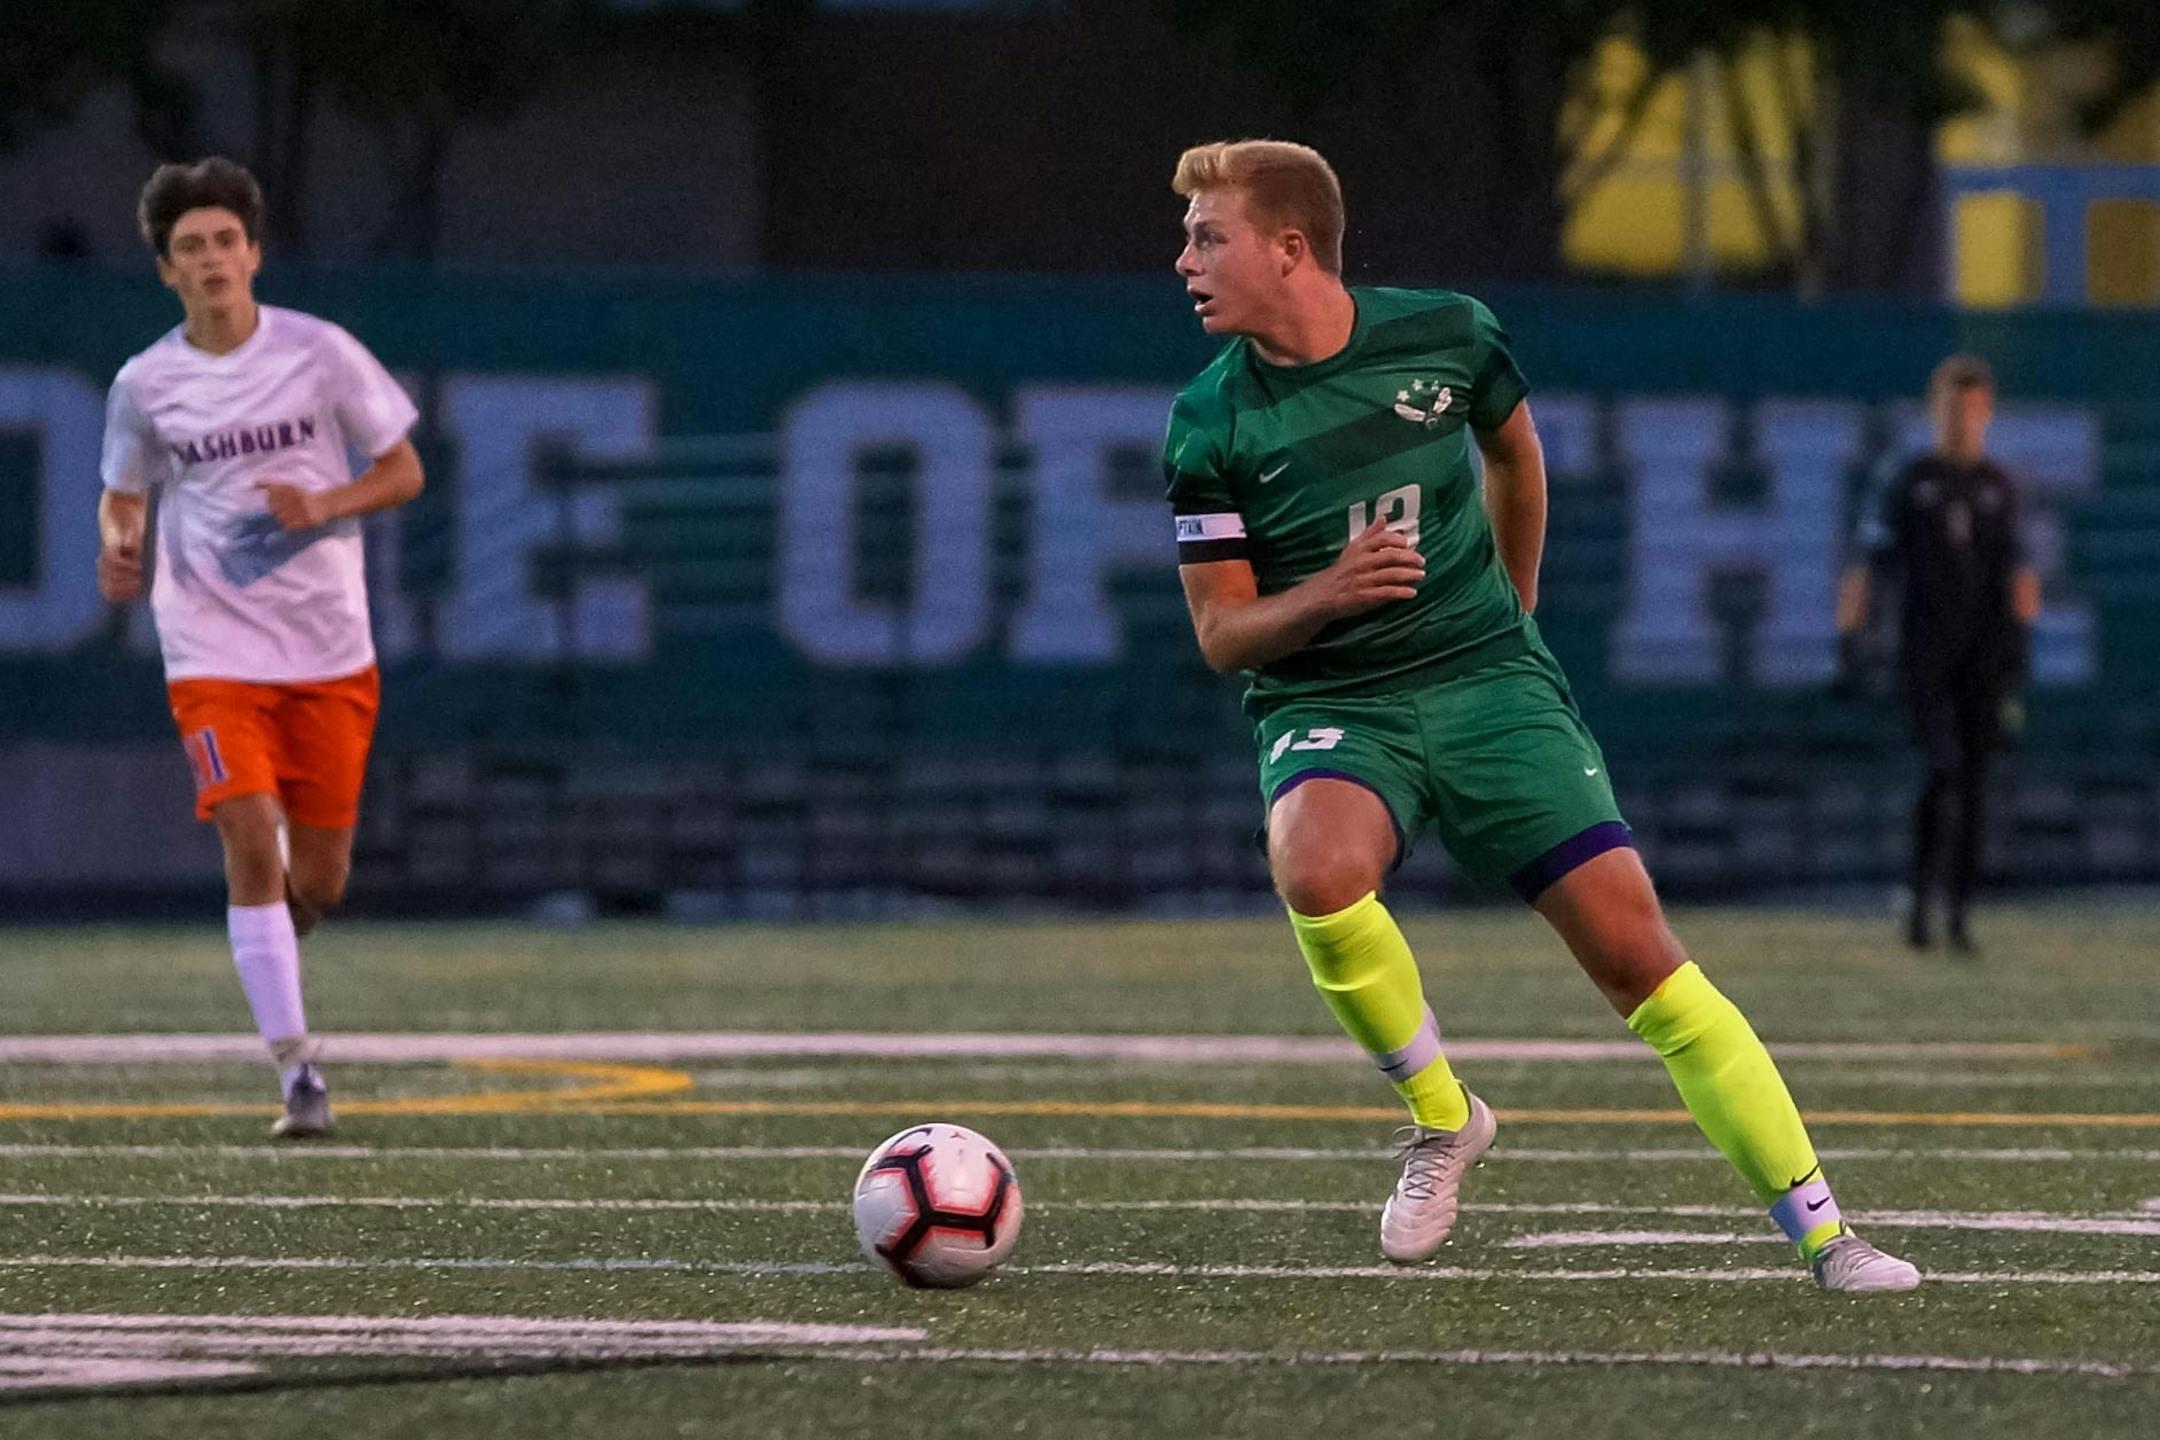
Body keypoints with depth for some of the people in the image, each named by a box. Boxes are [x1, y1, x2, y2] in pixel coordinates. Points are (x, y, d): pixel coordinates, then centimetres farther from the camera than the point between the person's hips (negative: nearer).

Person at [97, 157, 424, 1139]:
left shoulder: (320, 353, -4)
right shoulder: (145, 386, -2)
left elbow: (402, 472, 3)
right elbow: (123, 497, 14)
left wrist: (321, 506, -16)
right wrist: (119, 545, -9)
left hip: (330, 651, 1)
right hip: (214, 649, -1)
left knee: (318, 880, 5)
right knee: (251, 845, -16)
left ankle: (269, 935, 43)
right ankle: (296, 1071, -11)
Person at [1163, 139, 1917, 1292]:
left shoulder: (1445, 335, -4)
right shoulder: (1210, 426, -6)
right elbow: (1220, 633, -2)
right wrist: (1326, 594, -23)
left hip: (1488, 681, 1)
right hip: (1327, 709, 0)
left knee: (1632, 947, -10)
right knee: (1317, 871, -34)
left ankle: (1826, 1237, -4)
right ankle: (1440, 1117, -7)